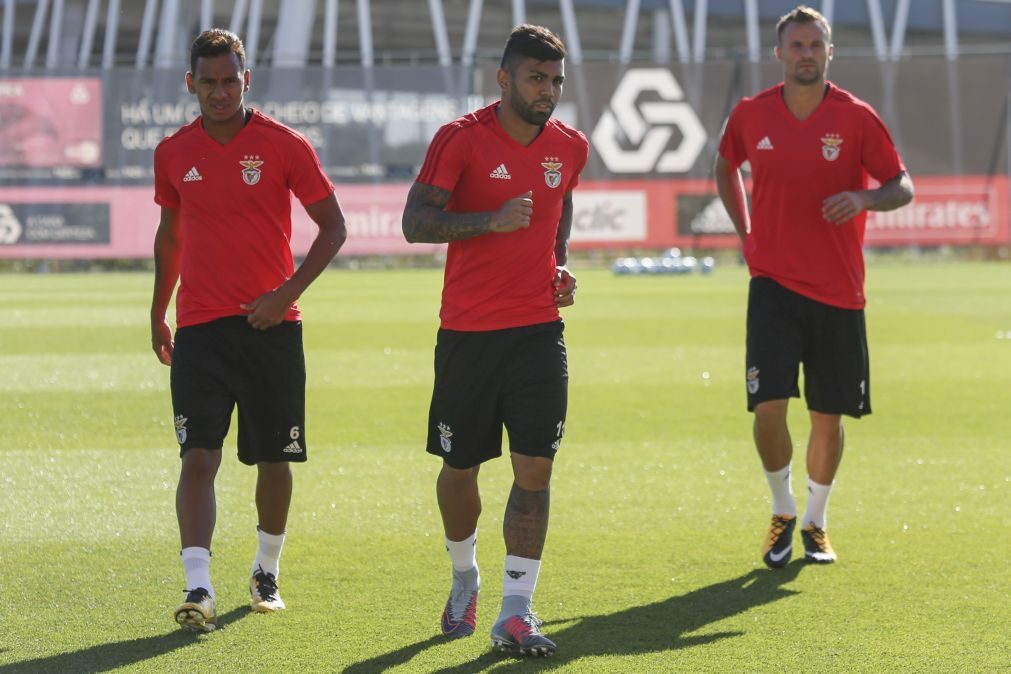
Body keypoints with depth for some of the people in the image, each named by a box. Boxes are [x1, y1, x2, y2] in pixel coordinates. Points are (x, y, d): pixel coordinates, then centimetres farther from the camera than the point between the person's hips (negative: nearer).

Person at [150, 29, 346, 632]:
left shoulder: (285, 146, -4)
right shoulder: (173, 154, 6)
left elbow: (334, 227, 0)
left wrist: (288, 292, -11)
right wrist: (158, 314, 22)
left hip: (271, 327, -1)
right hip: (199, 328, 1)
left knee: (274, 459, 9)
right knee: (199, 456, -12)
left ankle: (267, 572, 29)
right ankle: (199, 588, -19)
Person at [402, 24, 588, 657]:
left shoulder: (569, 147, 5)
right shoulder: (461, 139, -8)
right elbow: (416, 222, -12)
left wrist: (561, 264, 10)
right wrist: (492, 220, -24)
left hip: (539, 330, 2)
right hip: (467, 333, -2)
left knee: (535, 468, -8)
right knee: (460, 467, 10)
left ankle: (516, 611, -6)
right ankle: (465, 580, 36)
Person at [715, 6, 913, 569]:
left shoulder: (856, 117, -5)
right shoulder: (751, 115, 1)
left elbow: (903, 186, -4)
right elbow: (727, 168, 21)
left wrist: (864, 198, -25)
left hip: (838, 291, 0)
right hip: (774, 284, 0)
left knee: (828, 416, 6)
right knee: (768, 406, -12)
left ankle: (815, 523, 26)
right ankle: (782, 511, 12)